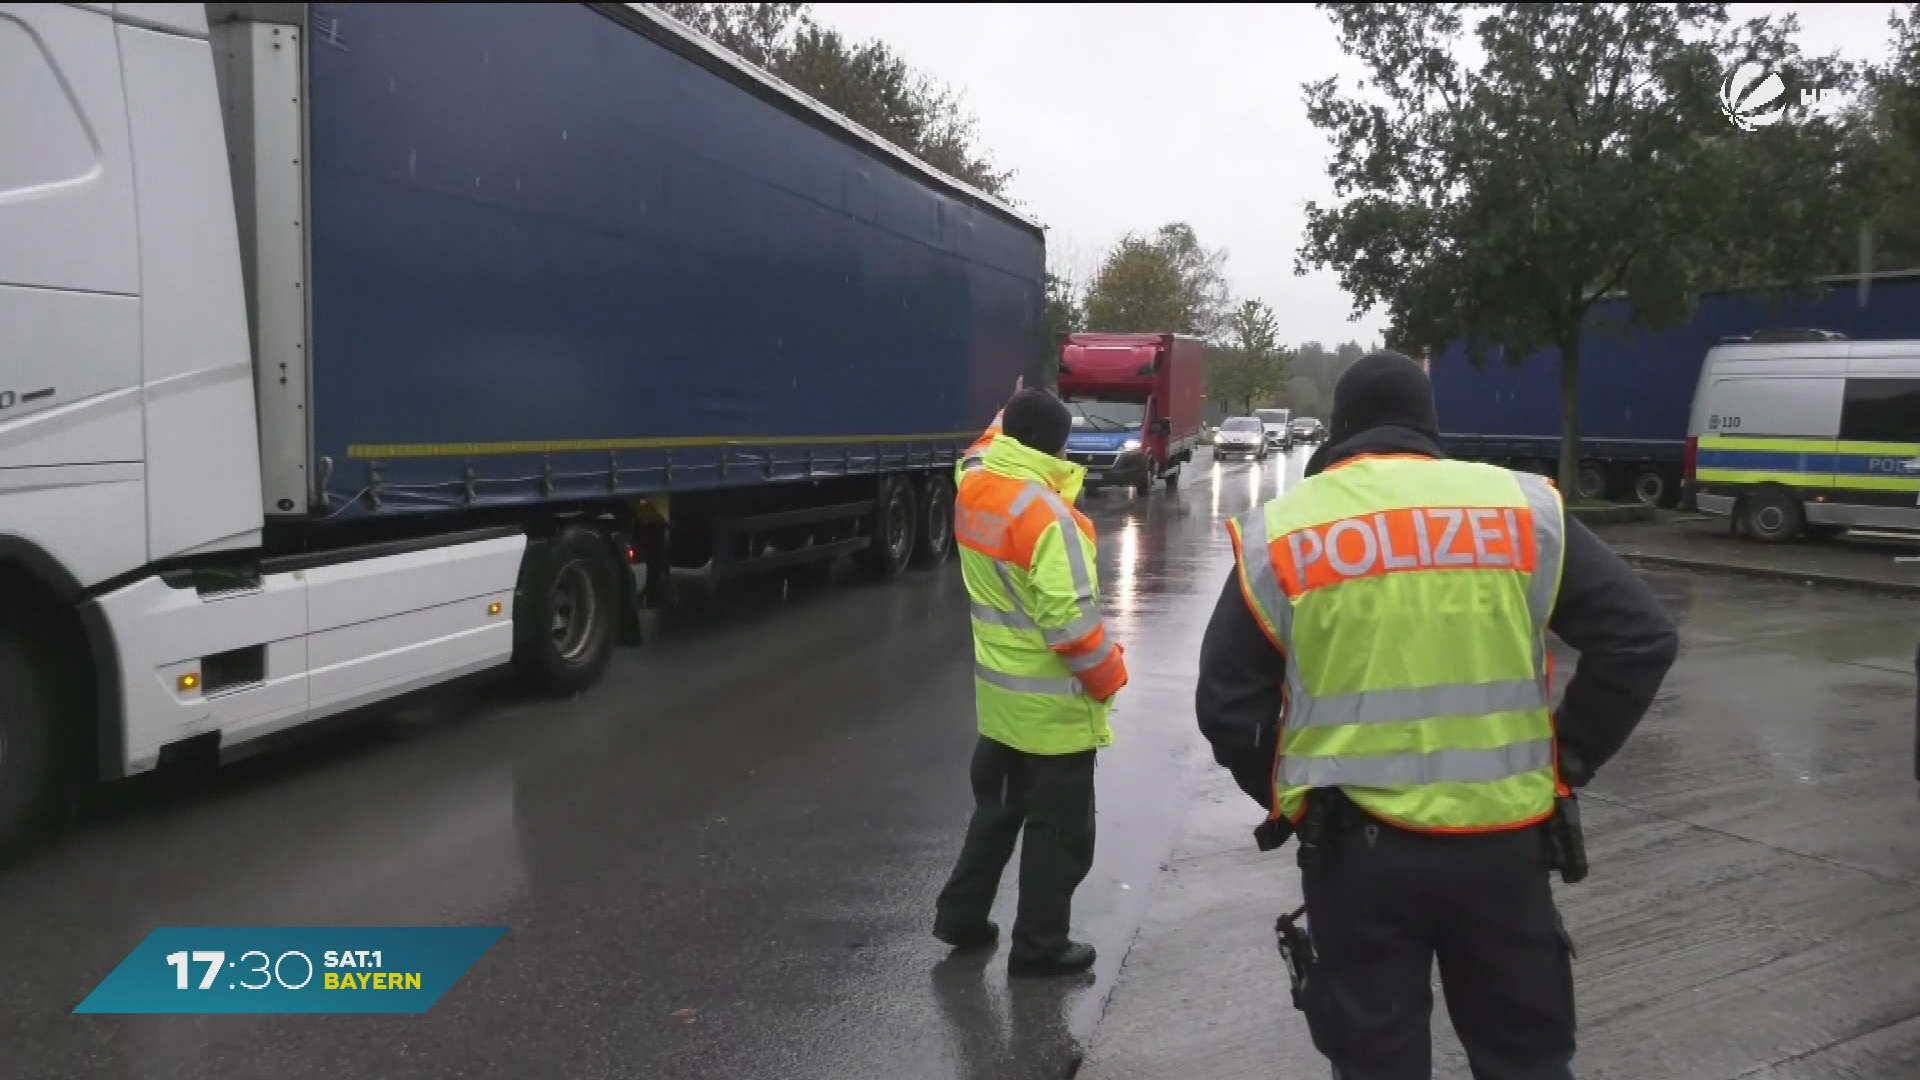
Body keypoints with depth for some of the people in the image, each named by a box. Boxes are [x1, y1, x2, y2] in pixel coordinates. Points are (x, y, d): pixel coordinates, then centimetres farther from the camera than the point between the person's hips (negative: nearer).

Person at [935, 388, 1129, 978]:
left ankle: (961, 915, 34)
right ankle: (1038, 946, 18)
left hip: (999, 692, 8)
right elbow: (1069, 619, -26)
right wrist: (1108, 675, -13)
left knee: (997, 807, 24)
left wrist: (1013, 414, 25)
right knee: (1058, 829, 8)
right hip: (1053, 702, -8)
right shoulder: (1045, 513, -25)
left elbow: (990, 453, 25)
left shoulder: (972, 488, -3)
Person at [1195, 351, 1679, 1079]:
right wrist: (1570, 760, 8)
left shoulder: (1280, 533, 0)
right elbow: (1641, 638, 1)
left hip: (1354, 845, -1)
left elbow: (1227, 701, -1)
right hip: (1502, 840, 1)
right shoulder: (1523, 508, 2)